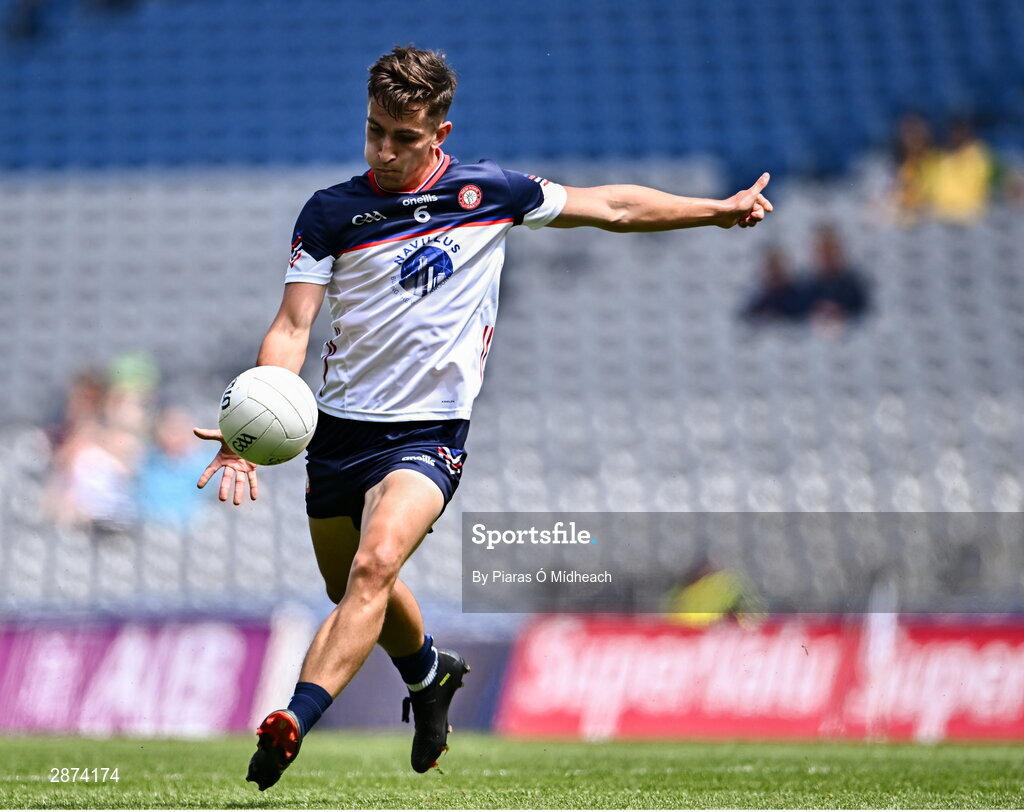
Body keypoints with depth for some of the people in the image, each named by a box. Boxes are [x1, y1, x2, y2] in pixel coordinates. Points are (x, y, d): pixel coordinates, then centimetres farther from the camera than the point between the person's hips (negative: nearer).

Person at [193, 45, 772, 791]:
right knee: (351, 589, 17)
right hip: (341, 424, 3)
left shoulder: (488, 192, 0)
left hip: (430, 431, -3)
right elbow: (293, 327, -6)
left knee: (373, 567, -26)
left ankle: (291, 726, -37)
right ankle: (430, 672, 50)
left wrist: (721, 209, 17)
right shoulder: (331, 213, -2)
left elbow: (610, 207, 13)